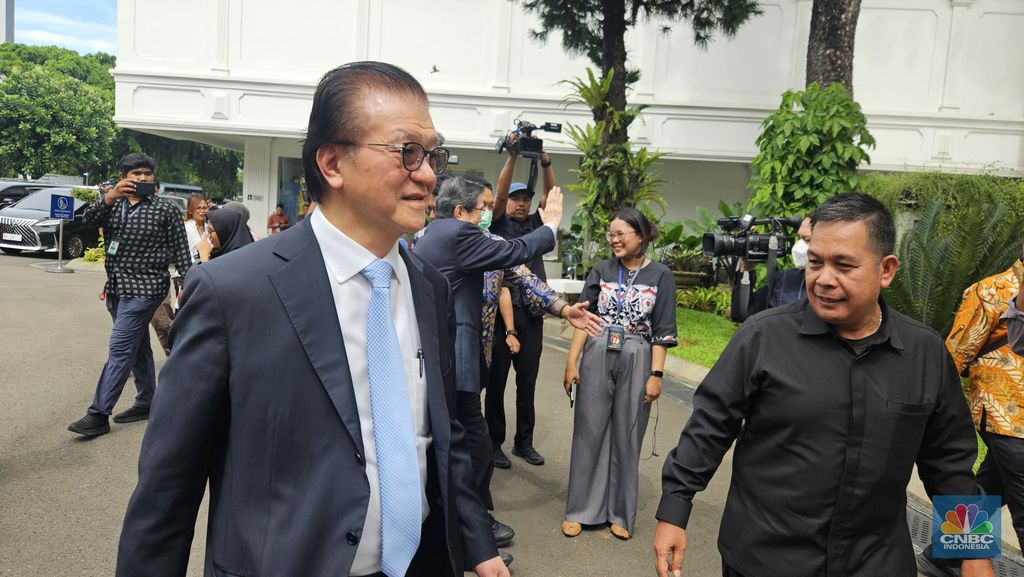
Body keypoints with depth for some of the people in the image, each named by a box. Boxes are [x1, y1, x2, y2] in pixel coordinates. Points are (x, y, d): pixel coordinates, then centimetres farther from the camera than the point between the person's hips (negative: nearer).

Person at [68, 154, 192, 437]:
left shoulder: (166, 209, -4)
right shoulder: (113, 204, 9)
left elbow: (180, 251, -3)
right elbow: (88, 220, -10)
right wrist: (110, 195, -25)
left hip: (144, 289, -6)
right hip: (117, 288, 6)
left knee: (119, 349, -9)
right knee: (137, 348, 15)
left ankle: (98, 414, -5)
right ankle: (146, 403, 26)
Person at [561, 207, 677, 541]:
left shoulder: (660, 276, -1)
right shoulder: (601, 271, 3)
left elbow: (662, 331, -2)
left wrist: (656, 374, -7)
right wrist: (571, 362, -3)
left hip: (636, 363, -1)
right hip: (596, 359, 2)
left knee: (626, 437, 8)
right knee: (589, 432, 6)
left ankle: (620, 511, 23)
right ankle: (580, 509, 18)